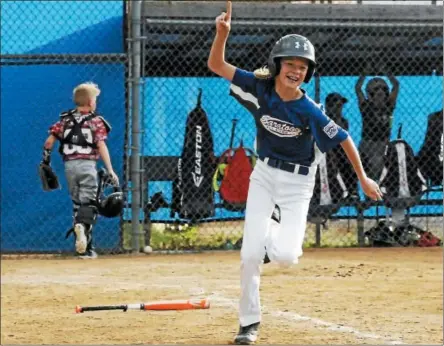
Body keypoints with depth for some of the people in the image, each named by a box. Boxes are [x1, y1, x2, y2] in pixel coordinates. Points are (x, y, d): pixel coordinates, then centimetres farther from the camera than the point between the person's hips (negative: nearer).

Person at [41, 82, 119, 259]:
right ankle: (83, 225, -39)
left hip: (69, 165, 4)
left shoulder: (66, 119, 10)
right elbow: (101, 146, -10)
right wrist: (110, 170, -13)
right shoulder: (96, 121, 0)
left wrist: (45, 161, 16)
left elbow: (49, 141, 3)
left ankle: (85, 248, 10)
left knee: (77, 203, 13)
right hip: (87, 164, -4)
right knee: (88, 203, -4)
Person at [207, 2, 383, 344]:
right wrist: (223, 32, -30)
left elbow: (344, 139, -11)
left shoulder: (309, 110, -22)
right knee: (250, 254, -8)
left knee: (284, 256, -16)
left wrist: (363, 179, -5)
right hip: (264, 174, 2)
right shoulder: (260, 88, -14)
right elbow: (216, 65, -14)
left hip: (297, 181, -2)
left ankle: (284, 239, 24)